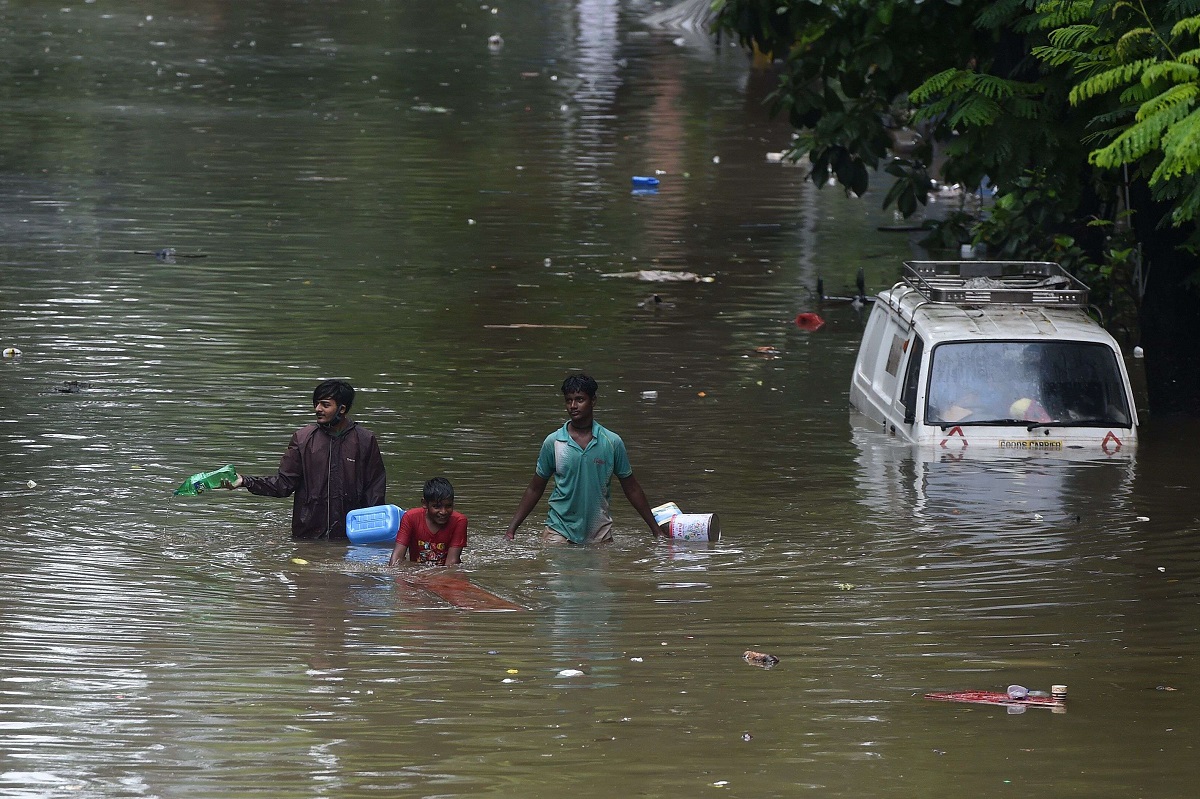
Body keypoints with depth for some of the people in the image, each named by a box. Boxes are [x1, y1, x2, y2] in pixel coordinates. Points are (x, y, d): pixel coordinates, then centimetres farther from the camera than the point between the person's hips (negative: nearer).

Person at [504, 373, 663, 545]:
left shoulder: (612, 442, 0)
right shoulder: (553, 442, 1)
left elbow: (631, 489, 9)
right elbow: (535, 490, 9)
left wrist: (655, 530, 9)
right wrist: (512, 528, 4)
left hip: (599, 532, 0)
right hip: (559, 530, 0)